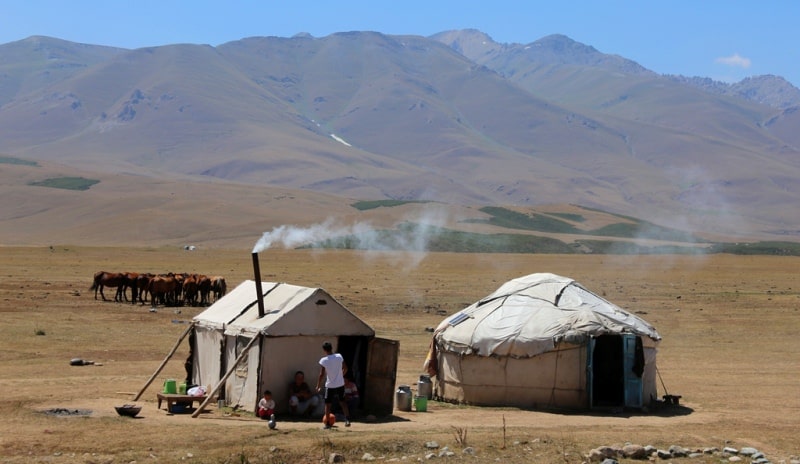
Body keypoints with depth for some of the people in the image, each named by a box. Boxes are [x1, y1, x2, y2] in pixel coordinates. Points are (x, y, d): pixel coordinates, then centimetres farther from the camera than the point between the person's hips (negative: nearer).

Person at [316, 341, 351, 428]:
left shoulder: (323, 360, -15)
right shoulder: (339, 356, -4)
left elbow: (321, 374, -14)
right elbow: (345, 368, 7)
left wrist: (318, 386, -4)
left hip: (330, 386, -3)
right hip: (340, 384, 3)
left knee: (328, 404, 9)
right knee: (342, 402, 17)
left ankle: (327, 424, 10)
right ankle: (347, 419, 3)